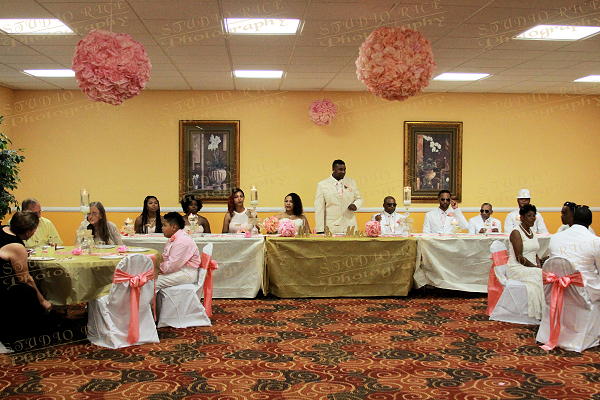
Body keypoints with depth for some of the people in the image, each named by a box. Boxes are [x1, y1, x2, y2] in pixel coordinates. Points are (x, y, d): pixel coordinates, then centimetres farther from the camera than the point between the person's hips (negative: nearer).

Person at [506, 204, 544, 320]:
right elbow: (519, 257, -15)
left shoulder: (532, 231, 16)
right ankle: (539, 314, -22)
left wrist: (538, 265, -2)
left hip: (532, 268, 7)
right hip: (517, 268, -7)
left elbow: (535, 253, 17)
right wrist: (535, 267, -18)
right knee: (541, 276, -29)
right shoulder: (516, 232, -9)